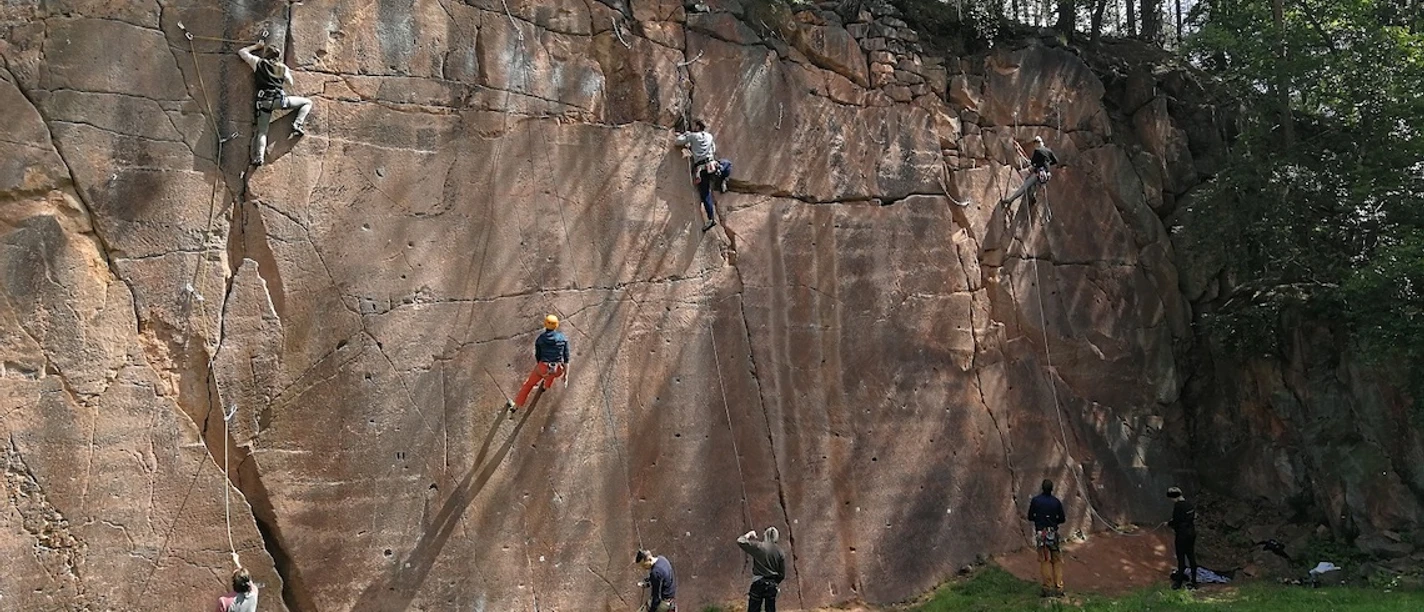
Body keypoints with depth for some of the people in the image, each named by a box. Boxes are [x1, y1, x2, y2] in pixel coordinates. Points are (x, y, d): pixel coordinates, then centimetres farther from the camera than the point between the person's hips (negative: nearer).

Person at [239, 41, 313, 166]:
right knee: (307, 102, 15)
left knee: (262, 132, 5)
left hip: (263, 101, 1)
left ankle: (259, 156, -13)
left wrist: (255, 46, 28)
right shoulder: (283, 68, 7)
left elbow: (242, 52, 16)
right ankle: (297, 125, -2)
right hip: (279, 99, -1)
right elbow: (290, 83, 19)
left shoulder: (258, 62, 6)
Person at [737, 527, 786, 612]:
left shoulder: (759, 547, -9)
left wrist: (749, 535, 7)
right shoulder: (779, 552, 2)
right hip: (772, 586, 4)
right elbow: (782, 574, 5)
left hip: (758, 584, -4)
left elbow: (740, 541, -10)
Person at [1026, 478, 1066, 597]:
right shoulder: (1056, 502, -1)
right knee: (1057, 561, 9)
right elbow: (1062, 519, 5)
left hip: (1041, 534, -1)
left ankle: (1048, 588, -1)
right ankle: (1059, 587, 6)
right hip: (1053, 533, 1)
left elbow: (1030, 517, 1)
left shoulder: (1035, 500, -5)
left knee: (1045, 561, 2)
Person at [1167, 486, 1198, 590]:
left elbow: (1176, 522, -19)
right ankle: (1193, 581, 19)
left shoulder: (1178, 506, -18)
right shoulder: (1190, 505, 6)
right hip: (1192, 533, 8)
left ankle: (1179, 581, 7)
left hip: (1182, 535, -8)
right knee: (1191, 556, 13)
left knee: (1181, 558, 1)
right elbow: (1193, 518, 12)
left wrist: (1169, 524, 3)